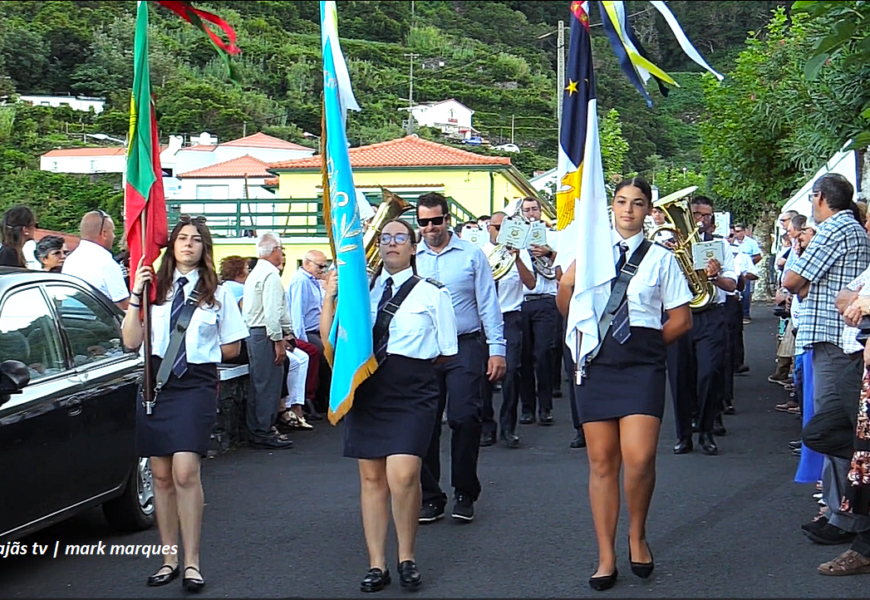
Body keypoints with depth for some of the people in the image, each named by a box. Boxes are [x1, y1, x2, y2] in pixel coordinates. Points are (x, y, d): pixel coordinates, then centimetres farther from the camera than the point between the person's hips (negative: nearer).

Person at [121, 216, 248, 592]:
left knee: (185, 472, -14)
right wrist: (135, 296, -5)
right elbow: (131, 342, 1)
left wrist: (200, 355, 4)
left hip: (196, 384, -3)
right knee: (161, 475, 6)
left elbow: (231, 348, 10)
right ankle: (169, 559, 15)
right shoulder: (155, 288, 8)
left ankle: (191, 564, -7)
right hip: (155, 381, 3)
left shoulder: (217, 293, 5)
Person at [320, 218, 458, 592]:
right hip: (367, 392, 4)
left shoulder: (432, 292, 4)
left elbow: (446, 353, 6)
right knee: (371, 477, 7)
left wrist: (411, 363, 3)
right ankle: (376, 565, 16)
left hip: (412, 394, -4)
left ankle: (406, 559, 2)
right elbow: (331, 340, 7)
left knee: (402, 475, -17)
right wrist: (329, 298, -2)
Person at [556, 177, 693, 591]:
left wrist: (646, 344, 5)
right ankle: (606, 558, 9)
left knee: (639, 459, -15)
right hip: (596, 359, 2)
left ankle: (638, 535, 11)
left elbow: (681, 320, 7)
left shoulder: (660, 258, 8)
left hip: (642, 363, -2)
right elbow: (567, 305, 17)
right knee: (601, 461, 3)